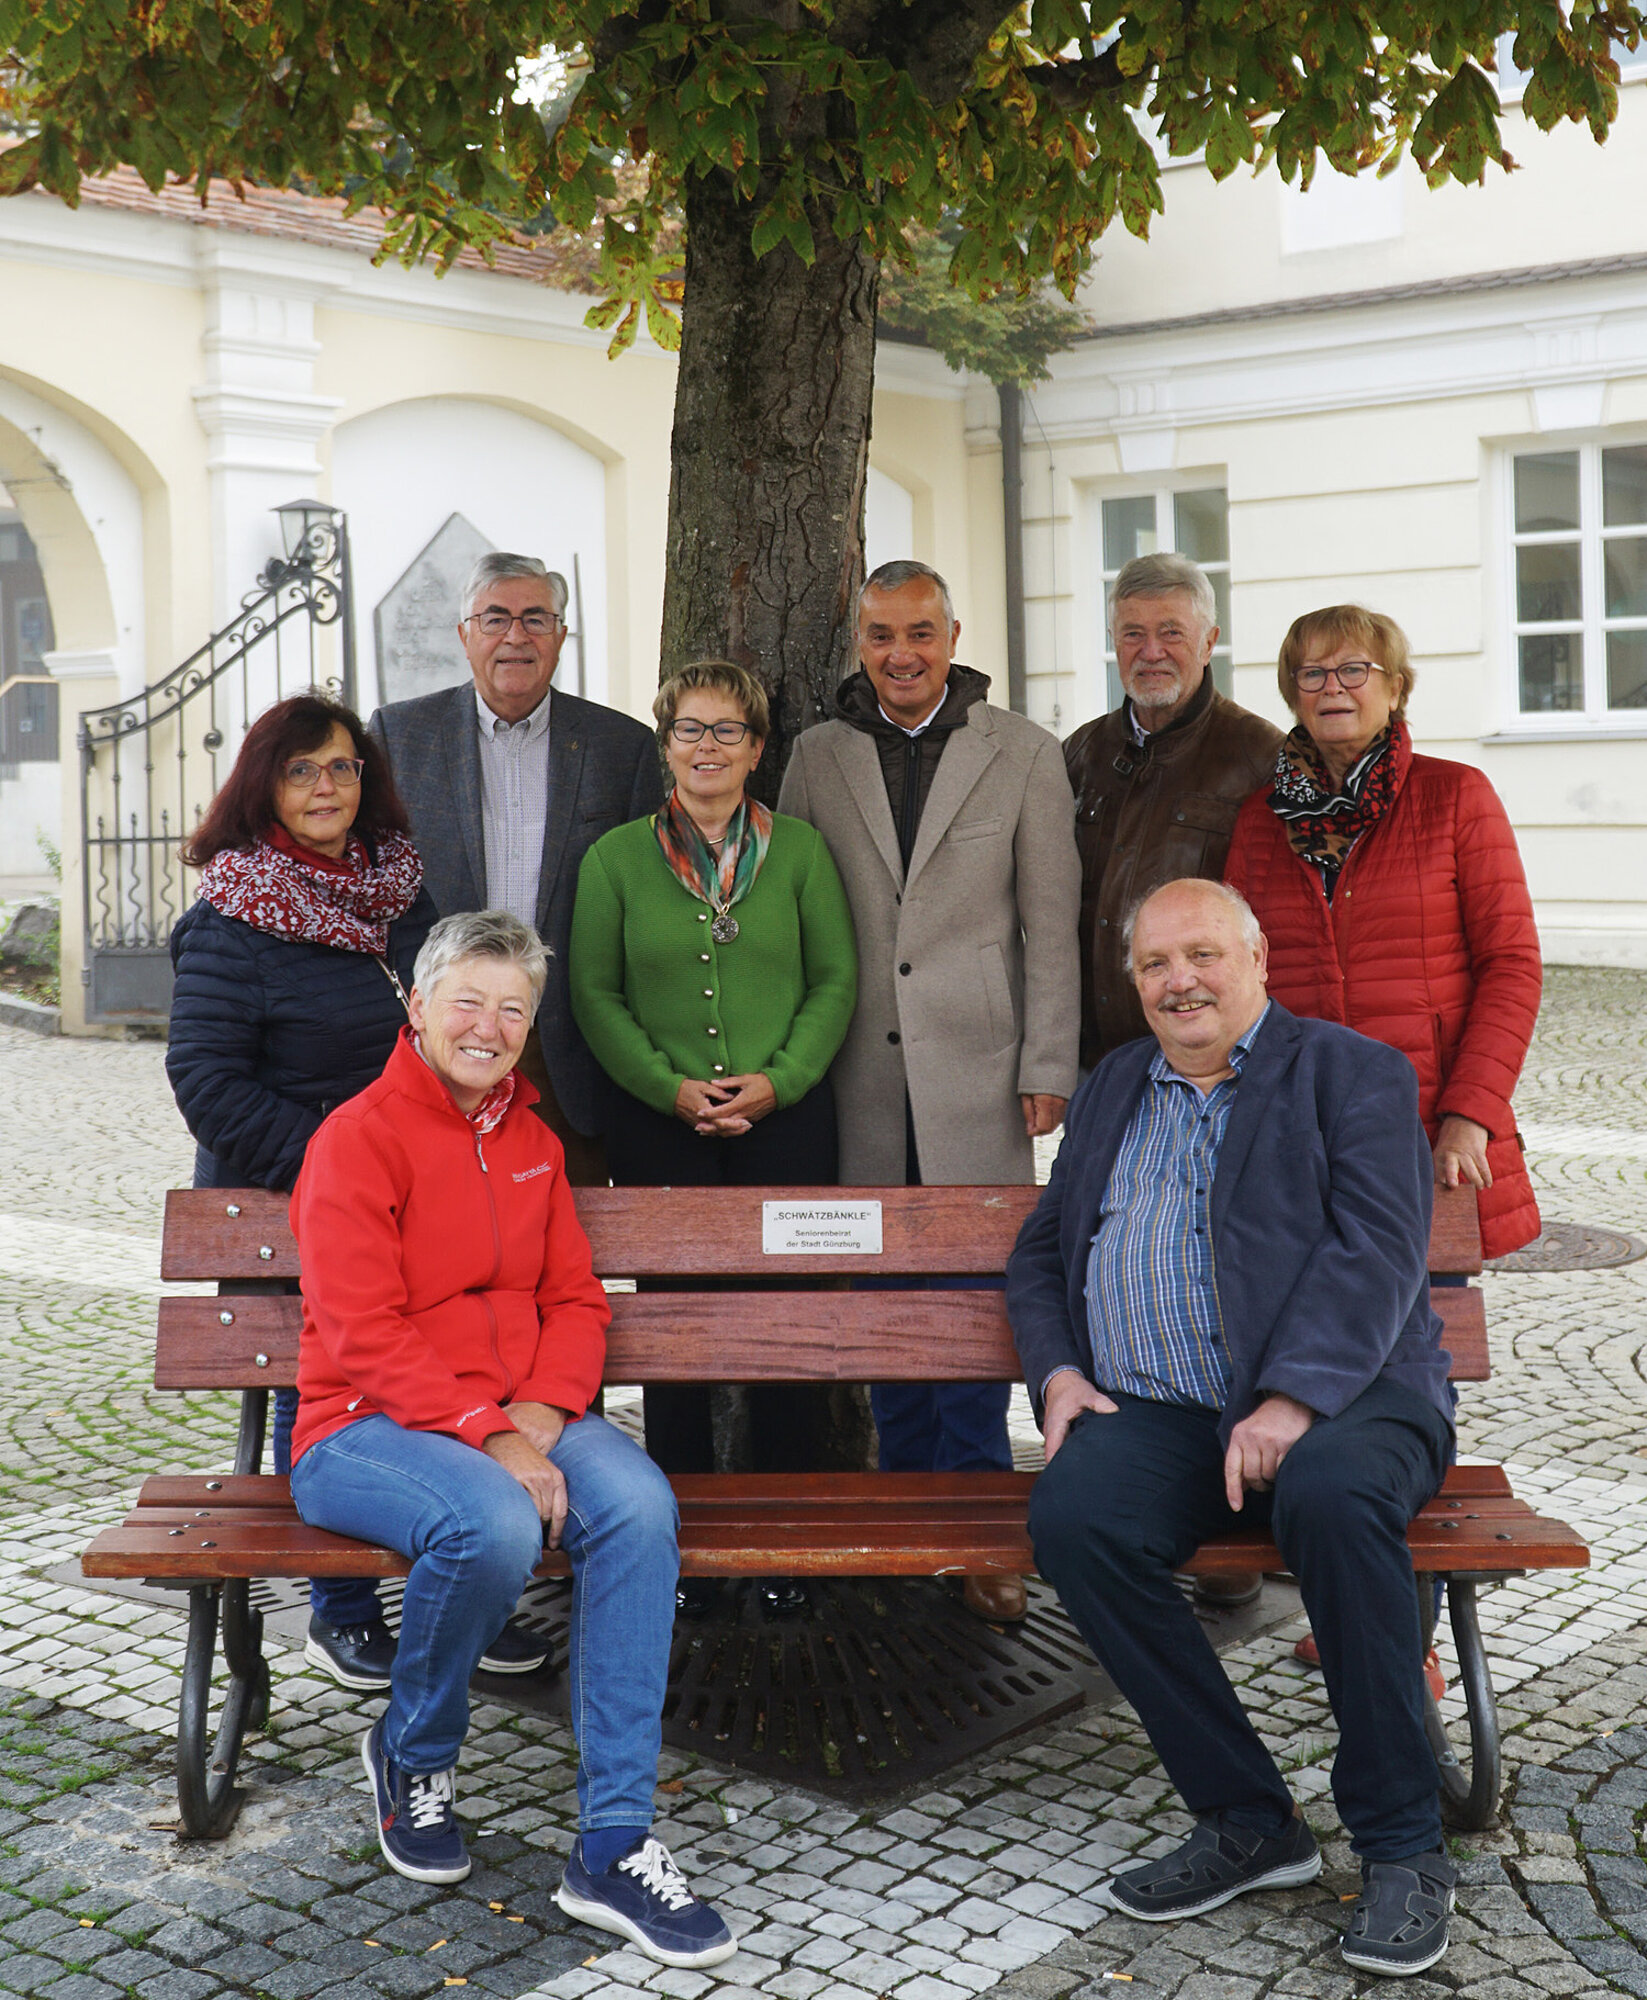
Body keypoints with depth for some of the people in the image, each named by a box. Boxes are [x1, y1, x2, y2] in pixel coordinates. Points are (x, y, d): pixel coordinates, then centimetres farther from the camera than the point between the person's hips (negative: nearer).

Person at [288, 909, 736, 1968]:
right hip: (367, 1430, -5)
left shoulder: (534, 1143, 16)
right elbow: (365, 1336, -14)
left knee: (640, 1504, -26)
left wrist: (539, 1412, -8)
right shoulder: (358, 1139, -6)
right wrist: (486, 1439, -22)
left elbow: (576, 1301, 12)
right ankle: (413, 1754, -2)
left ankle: (615, 1847, -22)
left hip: (519, 1422, 5)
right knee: (492, 1525, -36)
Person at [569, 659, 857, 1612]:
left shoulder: (800, 849, 7)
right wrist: (672, 1087, -8)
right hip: (659, 1126, 0)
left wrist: (778, 1080, -8)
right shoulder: (616, 858, 6)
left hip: (788, 1118, 0)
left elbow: (836, 980, 5)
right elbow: (595, 995, 4)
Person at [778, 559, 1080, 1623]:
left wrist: (1047, 1068, -3)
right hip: (862, 1076, 2)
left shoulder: (1023, 754, 3)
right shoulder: (818, 756, 9)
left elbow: (1050, 924, 2)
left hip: (975, 1067, -2)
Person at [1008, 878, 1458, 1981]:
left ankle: (1403, 1842, -19)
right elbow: (1040, 1254, 26)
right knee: (1073, 1514, -28)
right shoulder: (1112, 1091, 23)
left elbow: (1376, 1248, -8)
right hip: (1156, 1414, 4)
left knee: (1334, 1491, -38)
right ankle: (1249, 1821, -12)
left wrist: (1293, 1400, -21)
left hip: (1340, 1393, -4)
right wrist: (1057, 1373, 4)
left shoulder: (1351, 1071, 6)